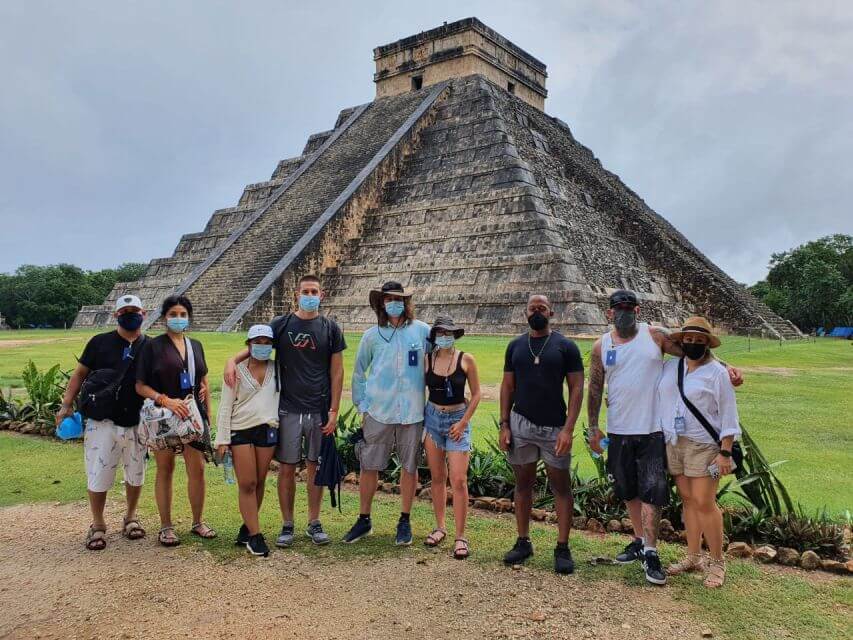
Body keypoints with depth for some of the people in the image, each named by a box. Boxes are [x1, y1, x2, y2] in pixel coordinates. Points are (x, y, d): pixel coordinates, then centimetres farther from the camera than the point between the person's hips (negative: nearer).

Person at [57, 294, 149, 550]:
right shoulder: (100, 342, -1)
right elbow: (80, 374, 4)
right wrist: (66, 405, -3)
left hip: (137, 423, 1)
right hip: (102, 421, -1)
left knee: (135, 475, 13)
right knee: (98, 476, 5)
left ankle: (131, 517, 33)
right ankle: (97, 525, 23)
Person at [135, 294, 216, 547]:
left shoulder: (195, 345, 11)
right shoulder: (153, 346, -2)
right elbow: (141, 386, -6)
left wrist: (208, 413, 12)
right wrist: (166, 400, -20)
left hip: (194, 415, 4)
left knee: (197, 470, 3)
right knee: (165, 470, 6)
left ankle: (198, 521, 20)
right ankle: (166, 526, 18)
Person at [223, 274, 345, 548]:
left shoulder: (330, 328, 3)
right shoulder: (281, 325, 2)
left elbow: (337, 372, 3)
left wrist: (334, 410, -2)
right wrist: (233, 360, -18)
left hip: (320, 411, 0)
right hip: (288, 410, 0)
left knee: (315, 466, 9)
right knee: (287, 468, 5)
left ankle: (314, 523, 22)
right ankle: (287, 525, 19)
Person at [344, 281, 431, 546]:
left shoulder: (422, 331, 1)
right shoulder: (372, 336, 3)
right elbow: (358, 373, 11)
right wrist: (362, 406, 7)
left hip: (412, 412, 0)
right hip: (378, 412, 0)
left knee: (409, 466, 8)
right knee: (369, 466, 4)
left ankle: (404, 521, 24)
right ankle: (364, 520, 22)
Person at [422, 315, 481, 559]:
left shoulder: (466, 359, -6)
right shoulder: (427, 360, 0)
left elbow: (476, 394, -1)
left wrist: (463, 422, -8)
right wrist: (419, 423, 5)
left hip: (458, 419, -3)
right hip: (432, 418, 3)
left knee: (458, 480, -8)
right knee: (437, 477, 10)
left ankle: (460, 537, 0)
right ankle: (440, 527, 24)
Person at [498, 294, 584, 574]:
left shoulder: (566, 346, -2)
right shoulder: (515, 346, 7)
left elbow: (577, 388, -5)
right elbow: (507, 386, 9)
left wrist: (568, 428, -14)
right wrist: (504, 425, 1)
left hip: (554, 427, -3)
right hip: (520, 424, 3)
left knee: (561, 487, 4)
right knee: (523, 484, 11)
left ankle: (563, 548, 14)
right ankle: (523, 542, 22)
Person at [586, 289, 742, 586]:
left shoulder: (655, 335, -2)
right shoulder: (601, 346, 3)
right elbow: (595, 390, 6)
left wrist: (725, 368, -15)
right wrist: (593, 428, 4)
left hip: (652, 431, -3)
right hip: (619, 432, 3)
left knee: (652, 491, -4)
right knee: (629, 491, 14)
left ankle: (650, 553, 4)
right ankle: (640, 540, 31)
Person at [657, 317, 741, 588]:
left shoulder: (717, 372, -6)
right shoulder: (670, 367, 8)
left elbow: (728, 415, -7)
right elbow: (659, 402, 14)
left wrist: (725, 452, -11)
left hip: (703, 446, -5)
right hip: (673, 444, 5)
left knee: (704, 504, -5)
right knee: (688, 501, 12)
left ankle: (717, 563, 11)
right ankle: (693, 558, 23)